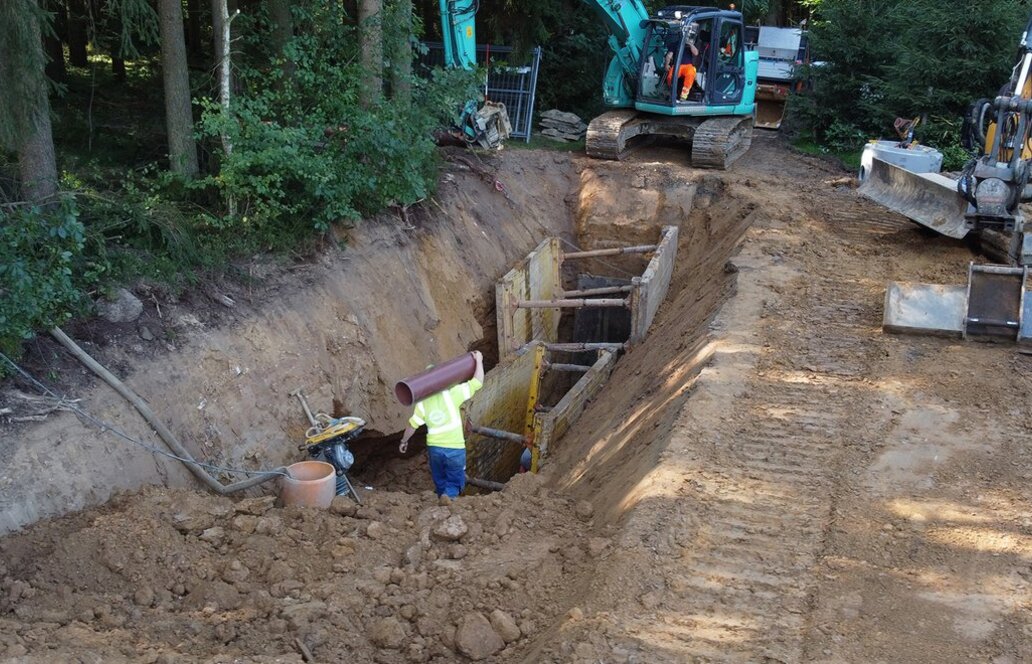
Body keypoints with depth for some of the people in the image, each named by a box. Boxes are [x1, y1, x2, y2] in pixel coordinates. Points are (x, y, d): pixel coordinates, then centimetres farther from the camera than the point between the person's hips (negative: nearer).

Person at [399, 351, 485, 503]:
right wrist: (479, 361, 1)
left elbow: (412, 425, 3)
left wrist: (404, 441, 19)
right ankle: (448, 494, -19)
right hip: (455, 449, -3)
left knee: (440, 481, 22)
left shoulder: (423, 403, -4)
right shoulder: (451, 394, -13)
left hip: (434, 448, 3)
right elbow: (477, 382, -11)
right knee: (456, 481, 9)